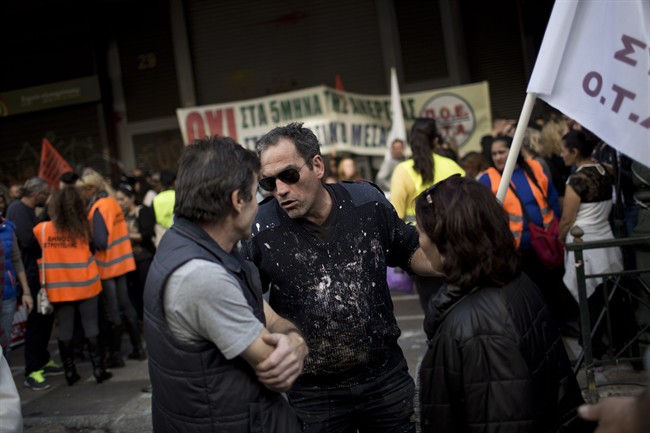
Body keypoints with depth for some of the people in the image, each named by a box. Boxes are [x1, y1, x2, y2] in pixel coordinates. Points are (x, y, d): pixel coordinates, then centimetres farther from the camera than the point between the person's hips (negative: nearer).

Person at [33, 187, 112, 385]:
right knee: (91, 329, 7)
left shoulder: (41, 229, -5)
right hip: (85, 286, -1)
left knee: (64, 331, 9)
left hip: (58, 289, 1)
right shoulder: (82, 228, -8)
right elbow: (93, 245, 1)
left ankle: (70, 373, 15)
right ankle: (98, 370, 11)